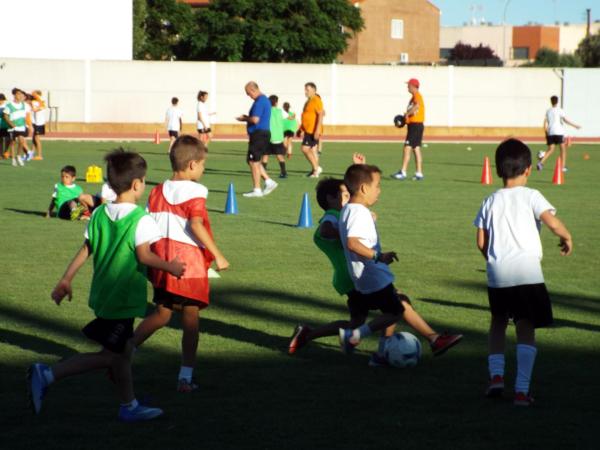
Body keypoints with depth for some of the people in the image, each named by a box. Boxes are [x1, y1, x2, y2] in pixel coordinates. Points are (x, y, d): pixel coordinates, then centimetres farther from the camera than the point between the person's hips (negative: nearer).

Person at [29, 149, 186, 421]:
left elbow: (86, 250, 7)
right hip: (124, 297, -8)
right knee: (109, 355, -2)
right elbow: (144, 256, -22)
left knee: (123, 350, 18)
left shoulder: (100, 214, 5)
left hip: (103, 294, 8)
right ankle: (48, 375, -10)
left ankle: (129, 406, 25)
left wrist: (66, 280, 13)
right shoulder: (141, 219, -16)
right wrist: (170, 267, -8)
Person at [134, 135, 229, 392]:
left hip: (162, 262, 6)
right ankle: (185, 376, 3)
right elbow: (196, 225, -22)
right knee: (190, 319, 3)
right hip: (190, 264, -6)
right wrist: (217, 256, -20)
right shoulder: (194, 192, -11)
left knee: (161, 314, 20)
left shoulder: (157, 192, 9)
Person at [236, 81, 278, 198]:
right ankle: (268, 182, 13)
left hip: (258, 134, -10)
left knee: (253, 162, -3)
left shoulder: (259, 102, -17)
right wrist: (247, 118, 15)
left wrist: (244, 119, -6)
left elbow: (255, 119, -24)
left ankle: (256, 190, 2)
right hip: (264, 133, 10)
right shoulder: (265, 100, 16)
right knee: (254, 161, 16)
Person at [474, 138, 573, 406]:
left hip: (497, 274, 3)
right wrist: (567, 238, 6)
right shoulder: (531, 196, 0)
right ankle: (522, 390, -6)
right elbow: (552, 222, -13)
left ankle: (496, 375, 8)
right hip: (527, 272, -3)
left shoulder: (490, 202, 11)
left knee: (498, 322, 24)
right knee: (526, 328, 1)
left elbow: (481, 241, 10)